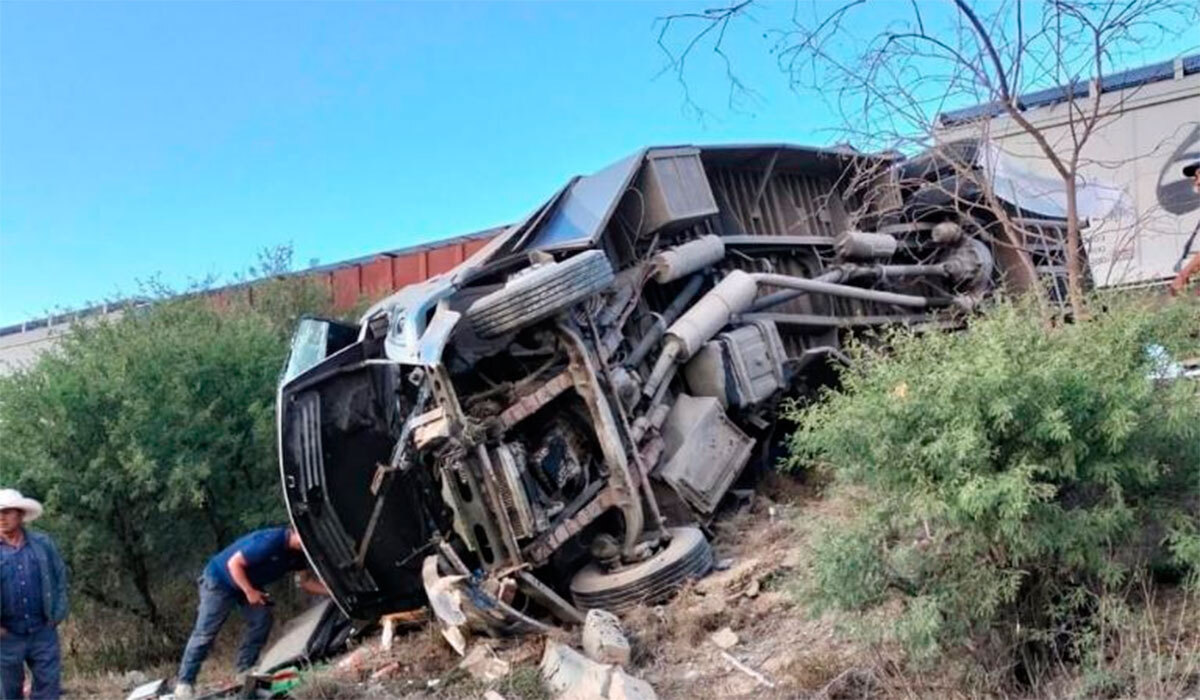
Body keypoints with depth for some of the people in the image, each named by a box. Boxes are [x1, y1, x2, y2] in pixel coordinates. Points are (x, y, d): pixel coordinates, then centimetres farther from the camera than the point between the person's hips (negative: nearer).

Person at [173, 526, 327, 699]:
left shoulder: (299, 553, -10)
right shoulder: (269, 541, -37)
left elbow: (307, 581, 0)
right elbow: (234, 563, -30)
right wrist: (250, 591, -28)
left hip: (250, 584, 8)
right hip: (219, 580, -8)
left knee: (262, 621, -6)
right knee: (205, 633, -7)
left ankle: (245, 672, 4)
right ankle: (184, 681, 0)